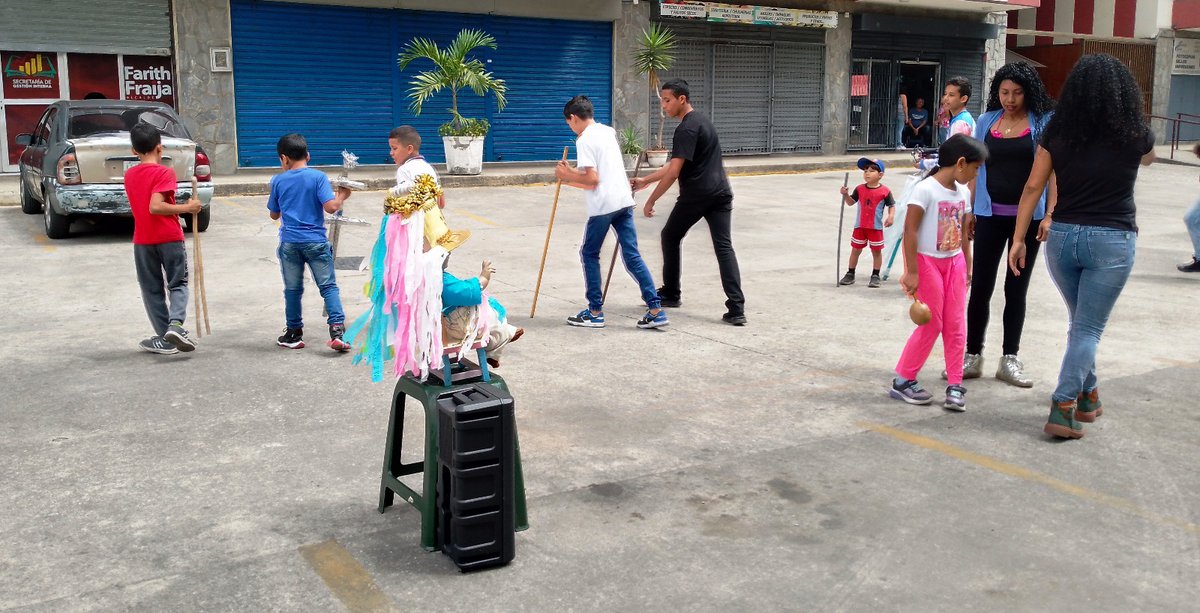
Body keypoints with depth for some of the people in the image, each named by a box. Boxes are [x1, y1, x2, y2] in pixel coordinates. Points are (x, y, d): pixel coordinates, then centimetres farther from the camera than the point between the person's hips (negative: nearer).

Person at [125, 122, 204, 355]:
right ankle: (175, 324, -16)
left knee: (152, 288, 11)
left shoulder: (129, 175, 8)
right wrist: (187, 208, -17)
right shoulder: (164, 172, -12)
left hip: (142, 240, 4)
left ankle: (165, 338, 12)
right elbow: (155, 206, -22)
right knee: (177, 284, 8)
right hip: (169, 238, -4)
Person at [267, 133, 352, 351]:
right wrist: (342, 196, 4)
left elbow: (274, 214, 13)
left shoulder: (278, 181, 3)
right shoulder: (318, 177, -5)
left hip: (289, 241, 2)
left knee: (292, 289, 12)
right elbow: (330, 207, -14)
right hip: (315, 241, -2)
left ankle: (294, 334, 21)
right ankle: (337, 331, -11)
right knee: (328, 286, 1)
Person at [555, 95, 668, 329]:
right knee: (632, 255, 6)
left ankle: (595, 312, 13)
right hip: (624, 200, 7)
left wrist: (567, 175, -1)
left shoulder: (584, 140, -8)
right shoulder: (608, 132, 17)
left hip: (603, 205, -7)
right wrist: (571, 173, 26)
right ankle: (656, 310, 0)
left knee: (589, 254, 9)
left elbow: (592, 179, -14)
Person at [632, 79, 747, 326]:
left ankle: (670, 294, 25)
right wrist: (645, 180, 20)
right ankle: (736, 308, -11)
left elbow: (673, 172, -17)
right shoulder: (702, 119, 19)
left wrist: (650, 201, -10)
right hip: (720, 192, 8)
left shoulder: (686, 129, -12)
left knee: (670, 237, 15)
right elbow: (674, 166, 21)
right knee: (724, 246, -1)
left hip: (695, 195, -8)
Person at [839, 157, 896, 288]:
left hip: (876, 227, -3)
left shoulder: (885, 191, -8)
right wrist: (846, 194, -12)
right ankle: (850, 274, 23)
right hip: (860, 226, 3)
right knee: (855, 250, 11)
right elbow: (850, 202, 7)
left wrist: (891, 216, -17)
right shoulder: (860, 189, 1)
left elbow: (891, 205, 0)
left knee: (876, 251, 7)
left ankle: (875, 276, 18)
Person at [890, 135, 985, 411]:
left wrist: (967, 267, 16)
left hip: (954, 262, 7)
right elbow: (909, 230, -18)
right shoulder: (926, 189, -16)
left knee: (956, 326, 5)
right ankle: (902, 381, 11)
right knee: (931, 325, -3)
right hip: (927, 262, -7)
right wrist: (911, 272, -19)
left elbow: (963, 233, 15)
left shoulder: (963, 192, 7)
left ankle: (955, 386, 13)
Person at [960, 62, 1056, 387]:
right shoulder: (986, 121, 6)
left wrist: (1051, 213, -15)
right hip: (990, 214, 2)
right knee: (980, 286, 2)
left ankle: (1009, 359, 17)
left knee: (1016, 288, 8)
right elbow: (976, 167, 10)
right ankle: (973, 355, 12)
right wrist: (969, 210, 6)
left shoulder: (1043, 123, -2)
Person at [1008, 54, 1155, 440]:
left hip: (1062, 236, 3)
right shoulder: (1134, 136, -4)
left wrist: (1019, 239, 4)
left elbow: (1032, 188, -1)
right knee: (1088, 329, 2)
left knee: (1080, 322, 21)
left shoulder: (1057, 133, -1)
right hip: (1111, 241, -3)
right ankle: (1062, 408, -6)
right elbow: (1149, 158, 21)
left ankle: (1087, 397, 32)